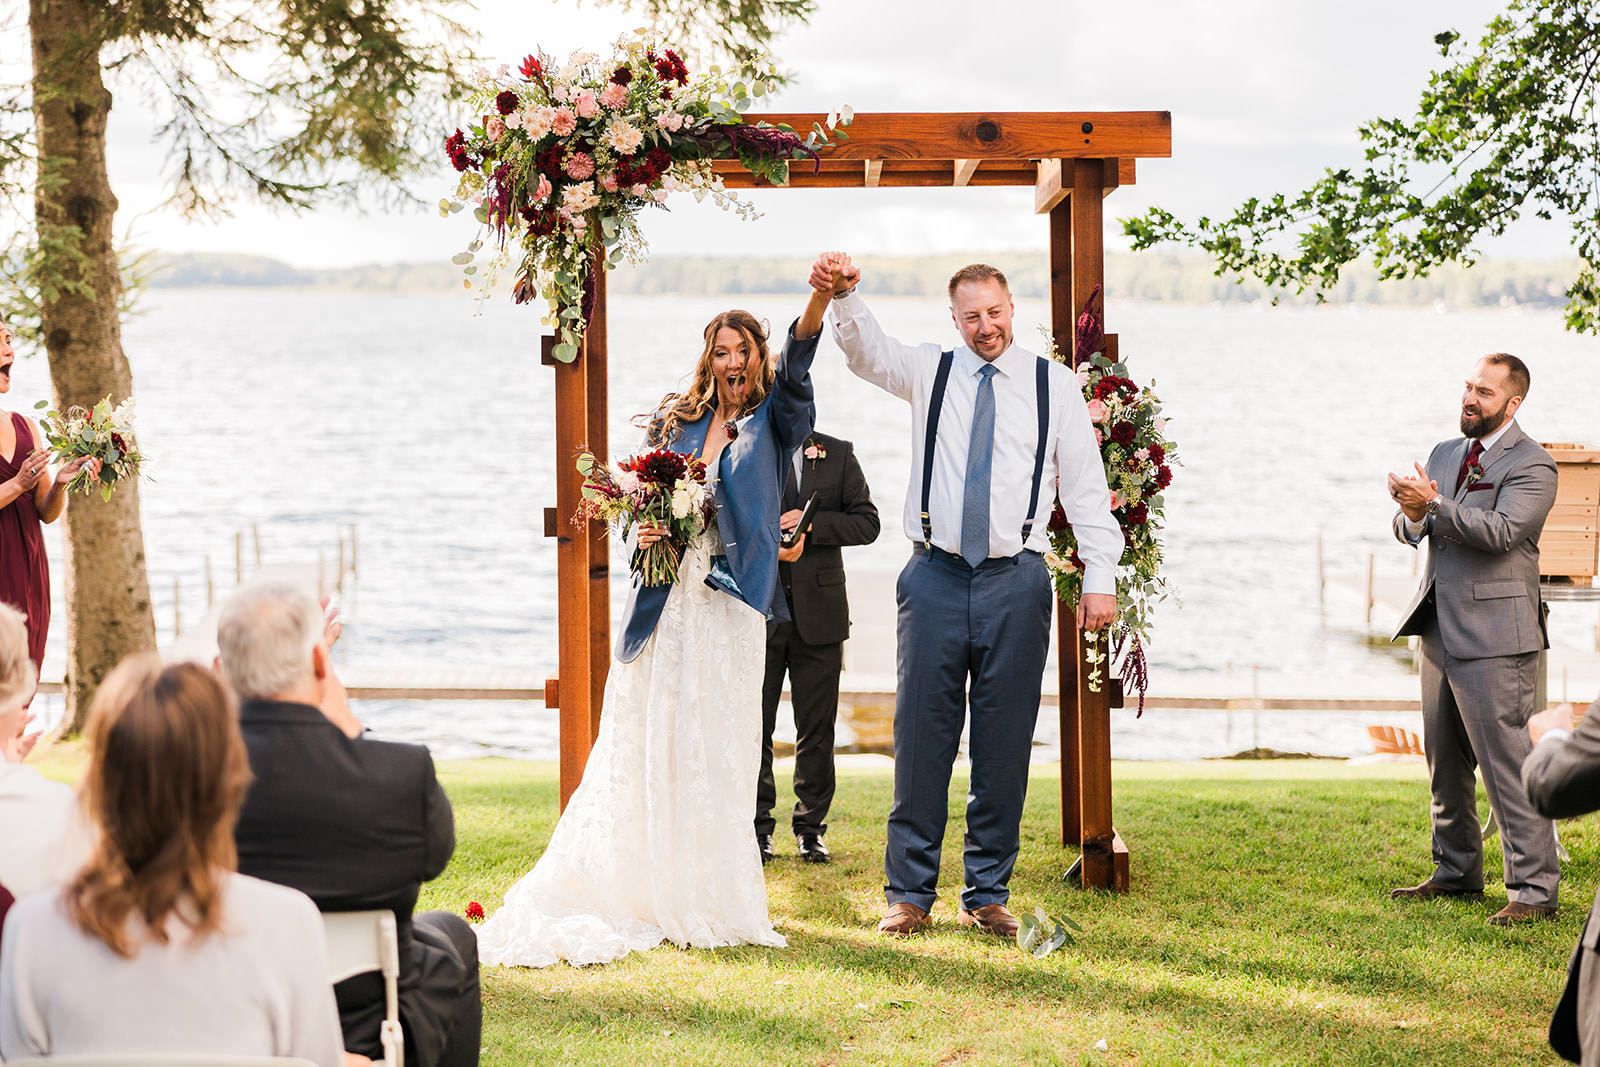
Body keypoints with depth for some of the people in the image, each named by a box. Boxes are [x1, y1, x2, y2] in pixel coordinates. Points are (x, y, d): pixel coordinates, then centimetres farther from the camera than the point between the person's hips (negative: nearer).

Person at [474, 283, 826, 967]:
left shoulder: (771, 422, 6)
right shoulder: (675, 419, 13)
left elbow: (795, 367, -13)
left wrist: (819, 301, -31)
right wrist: (643, 530, -8)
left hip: (729, 602, -2)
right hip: (666, 596, 2)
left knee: (718, 749, 0)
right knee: (644, 743, 2)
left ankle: (711, 898, 8)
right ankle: (642, 891, 10)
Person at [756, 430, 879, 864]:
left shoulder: (838, 454, 8)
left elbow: (866, 522, 3)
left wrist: (812, 523, -12)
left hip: (818, 613, 1)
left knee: (816, 729, 5)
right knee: (753, 726, 2)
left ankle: (810, 827, 16)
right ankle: (757, 827, 14)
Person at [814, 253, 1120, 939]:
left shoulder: (1054, 385, 8)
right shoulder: (929, 373, 9)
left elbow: (1085, 485, 7)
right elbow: (867, 350, -9)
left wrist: (1100, 577, 0)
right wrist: (843, 297, -31)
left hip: (1016, 580, 0)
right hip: (937, 576, 0)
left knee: (1005, 743, 4)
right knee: (921, 734, 1)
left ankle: (987, 895, 14)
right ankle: (910, 893, 9)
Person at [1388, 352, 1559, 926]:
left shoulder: (1532, 465, -8)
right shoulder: (1445, 453, 16)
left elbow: (1500, 532, -22)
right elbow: (1408, 528, 13)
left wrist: (1433, 504, -24)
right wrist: (1413, 515, -10)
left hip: (1493, 636, -8)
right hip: (1441, 630, 8)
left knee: (1506, 762, -9)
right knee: (1445, 762, 14)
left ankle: (1534, 889, -4)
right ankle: (1456, 872, 27)